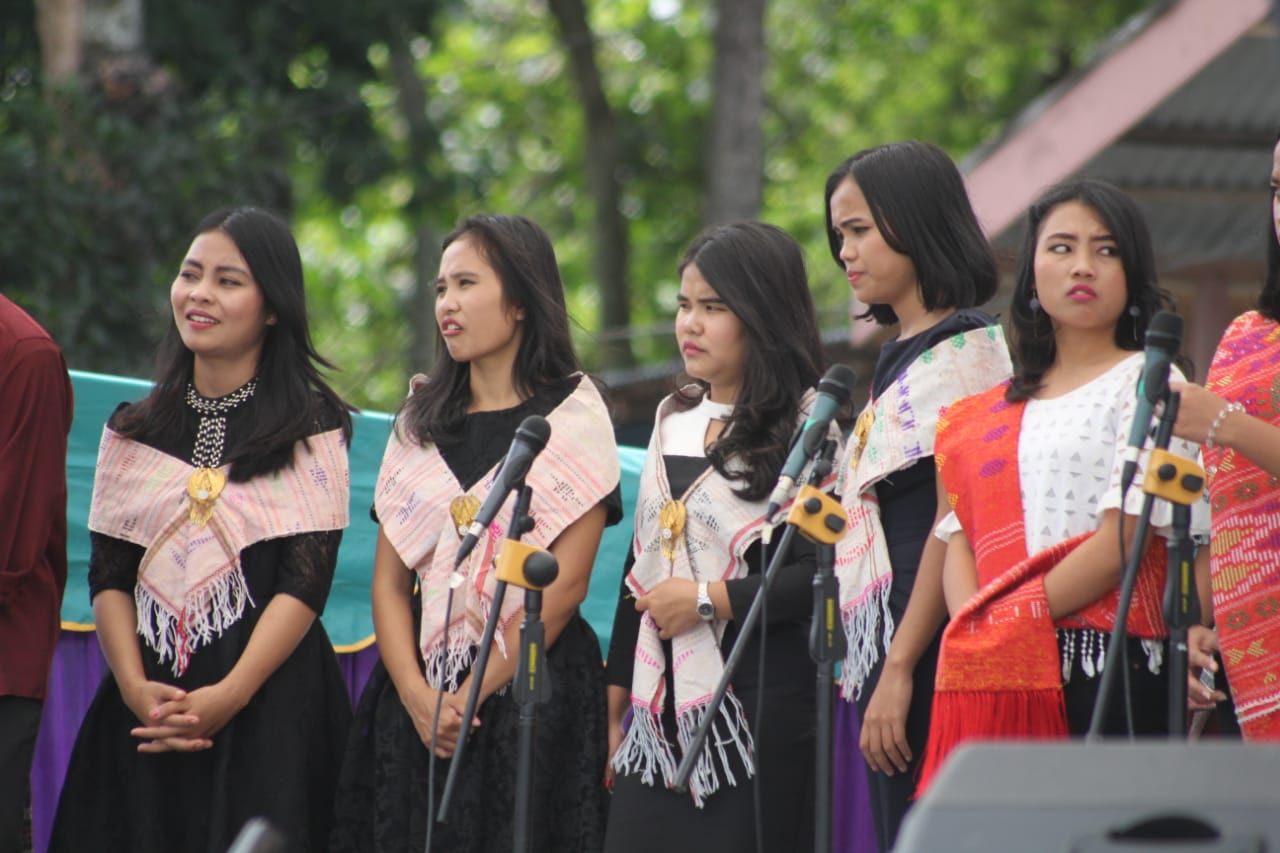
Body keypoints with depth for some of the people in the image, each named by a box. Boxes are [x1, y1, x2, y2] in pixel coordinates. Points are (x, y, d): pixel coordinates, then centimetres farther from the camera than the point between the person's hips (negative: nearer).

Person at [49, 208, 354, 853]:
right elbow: (108, 575, 6)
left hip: (270, 704, -3)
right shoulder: (133, 431, 13)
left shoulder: (313, 428, 1)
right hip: (147, 699, 3)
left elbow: (307, 580, -7)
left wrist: (228, 696, -17)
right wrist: (134, 687, -11)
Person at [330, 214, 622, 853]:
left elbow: (565, 584, -8)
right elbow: (389, 580, 7)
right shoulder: (420, 422, 14)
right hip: (417, 696, 4)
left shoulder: (572, 413, 0)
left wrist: (473, 695, -13)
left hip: (535, 691, -4)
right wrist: (417, 696, -9)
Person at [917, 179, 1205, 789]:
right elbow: (960, 538, 13)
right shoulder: (991, 412, 21)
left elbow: (1125, 538, -8)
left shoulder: (1146, 384, 2)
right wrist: (974, 631, -7)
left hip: (1105, 673, -5)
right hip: (995, 682, 5)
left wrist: (1013, 622, -10)